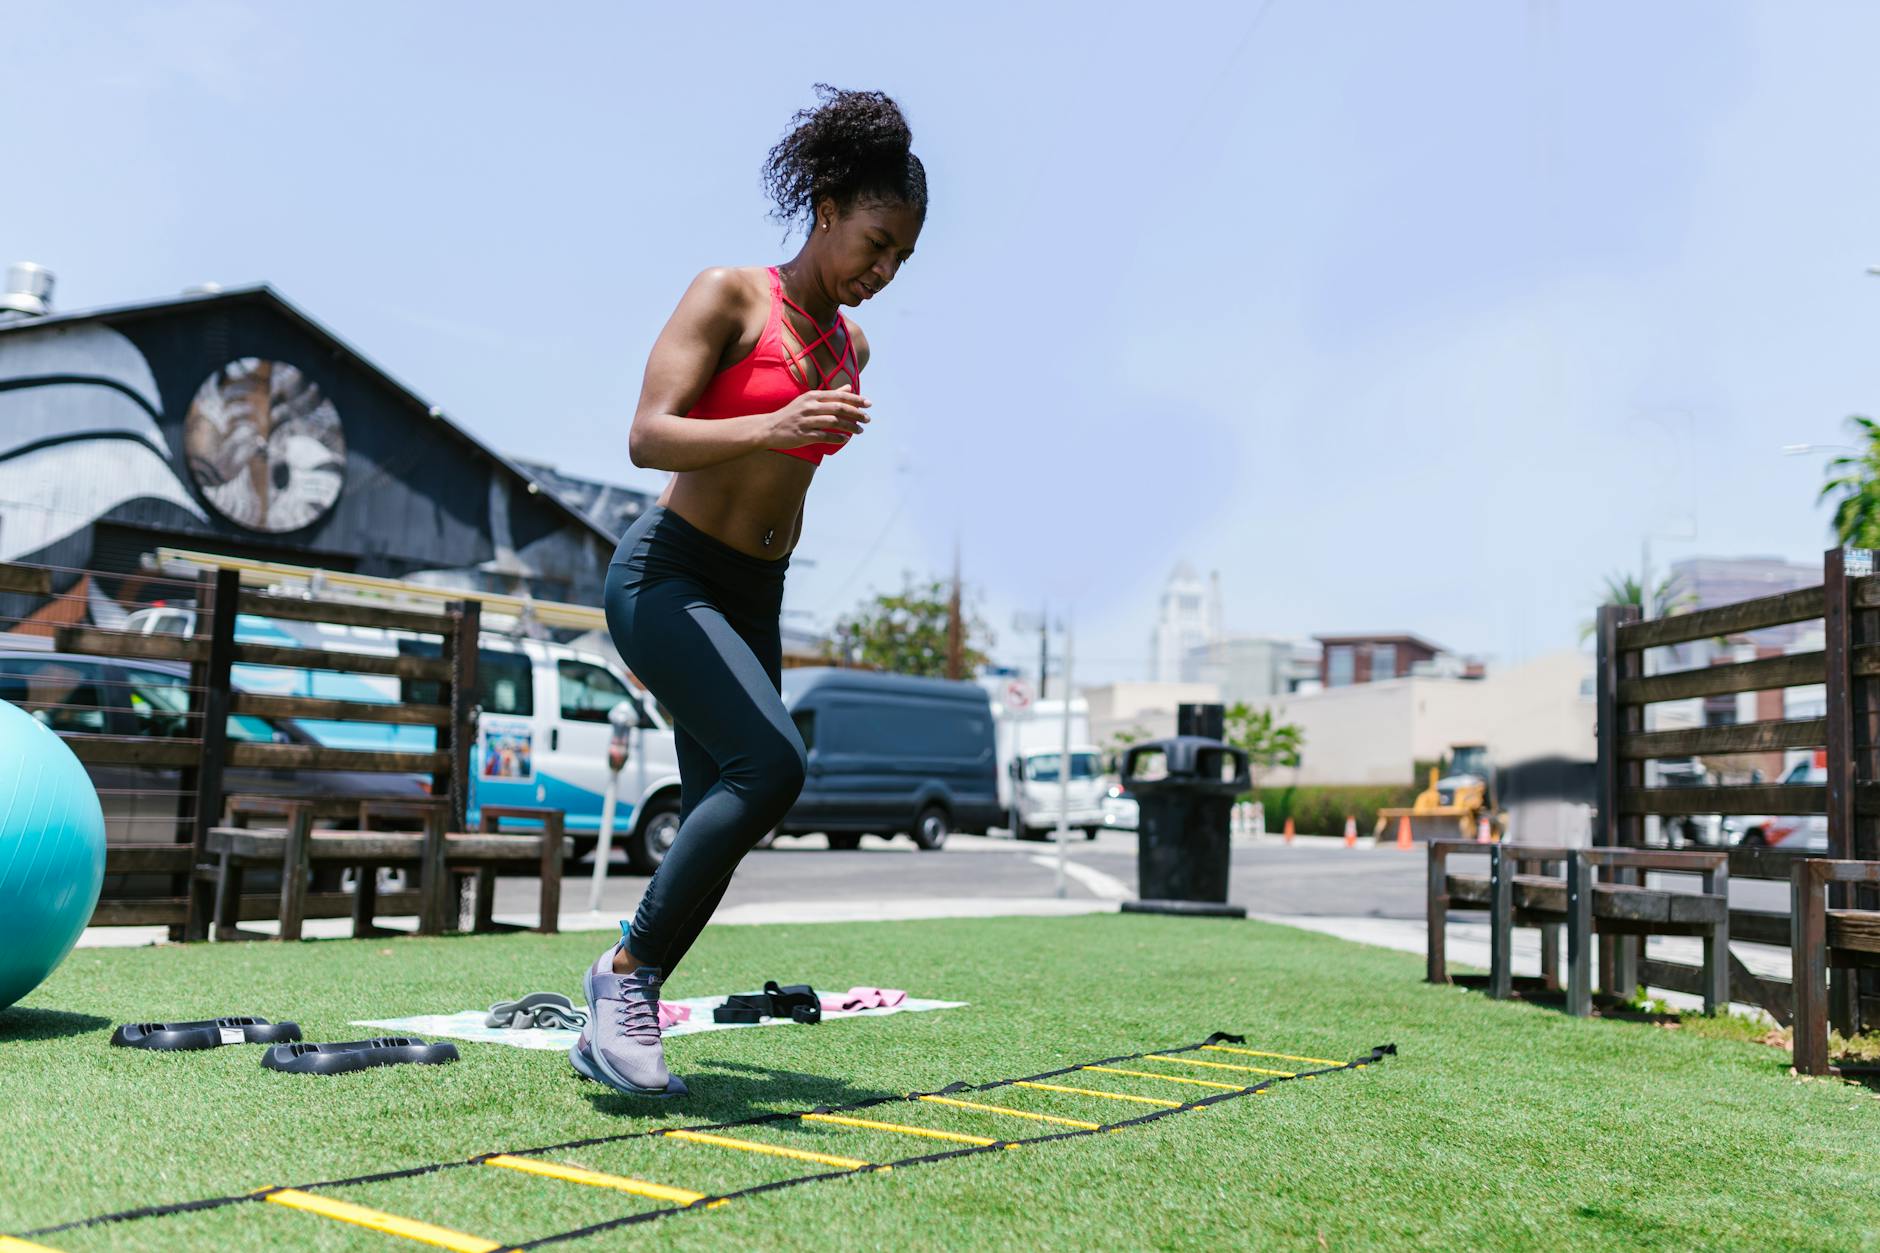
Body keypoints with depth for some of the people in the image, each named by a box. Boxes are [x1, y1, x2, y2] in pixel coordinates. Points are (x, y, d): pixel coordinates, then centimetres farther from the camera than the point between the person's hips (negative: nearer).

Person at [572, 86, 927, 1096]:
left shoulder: (852, 350, 12)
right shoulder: (728, 295, -7)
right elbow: (647, 436, -17)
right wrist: (771, 427, -33)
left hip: (753, 598, 7)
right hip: (666, 573, -7)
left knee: (718, 822, 3)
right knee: (771, 766, -25)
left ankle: (613, 1029, 15)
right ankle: (630, 968, -10)